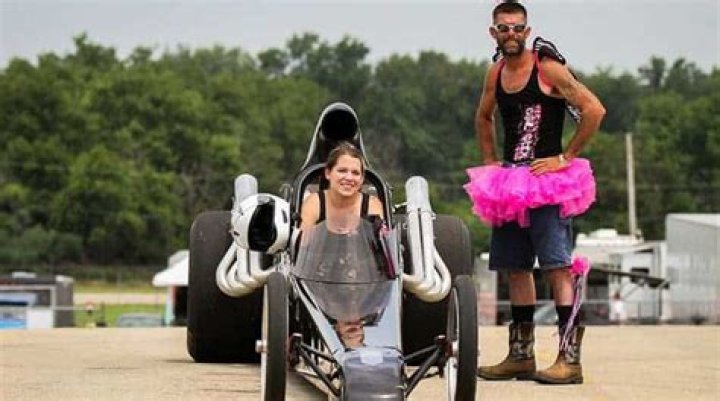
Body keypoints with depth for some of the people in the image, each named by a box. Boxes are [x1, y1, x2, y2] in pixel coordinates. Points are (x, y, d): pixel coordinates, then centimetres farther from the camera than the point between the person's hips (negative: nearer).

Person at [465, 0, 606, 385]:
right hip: (509, 182, 8)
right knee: (516, 269, 11)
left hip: (546, 182, -7)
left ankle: (570, 358, -15)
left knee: (557, 267, -13)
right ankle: (520, 356, 19)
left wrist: (565, 157, -15)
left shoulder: (548, 68, -10)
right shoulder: (496, 72, 11)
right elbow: (483, 117, 29)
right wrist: (489, 161, 17)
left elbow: (594, 110, -17)